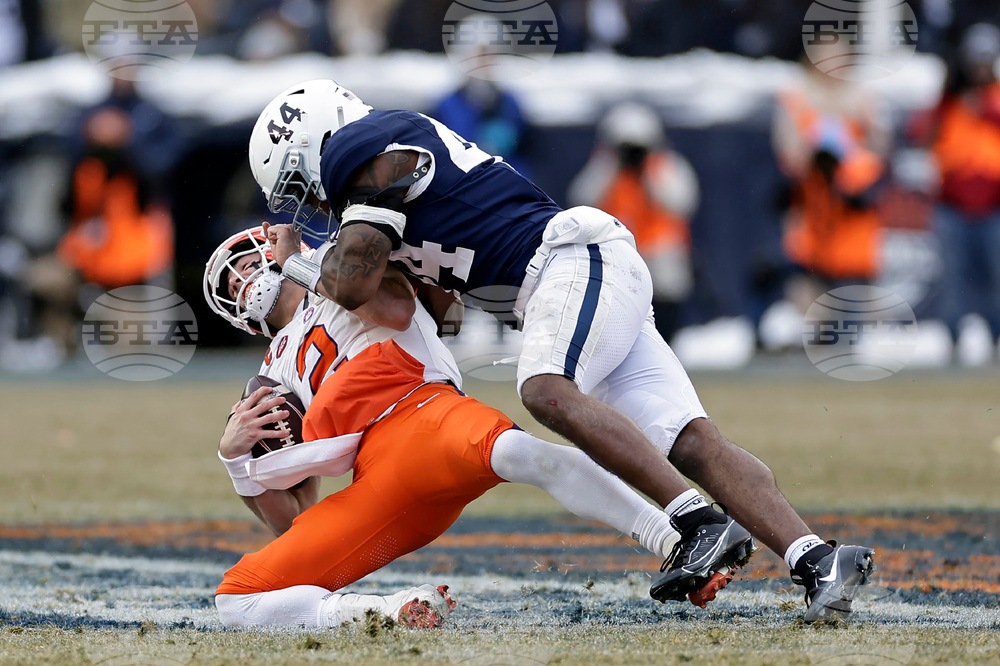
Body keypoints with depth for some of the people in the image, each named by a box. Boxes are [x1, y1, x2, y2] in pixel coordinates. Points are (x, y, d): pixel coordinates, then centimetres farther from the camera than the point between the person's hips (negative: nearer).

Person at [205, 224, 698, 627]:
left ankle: (677, 549, -43)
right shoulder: (275, 378, 35)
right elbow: (291, 521, 28)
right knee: (237, 601, -7)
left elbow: (397, 310, -2)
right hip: (377, 491, 5)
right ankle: (389, 610, -23)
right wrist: (235, 456, 12)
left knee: (518, 453, -40)